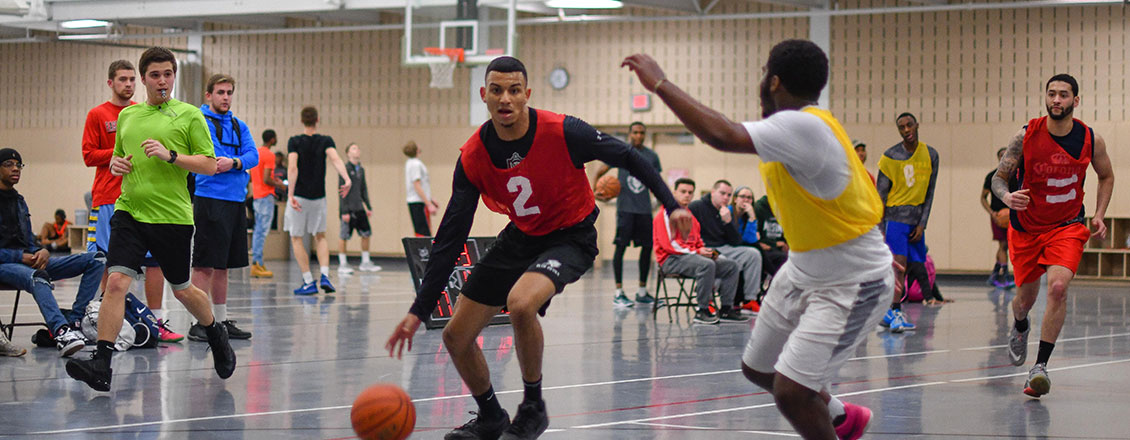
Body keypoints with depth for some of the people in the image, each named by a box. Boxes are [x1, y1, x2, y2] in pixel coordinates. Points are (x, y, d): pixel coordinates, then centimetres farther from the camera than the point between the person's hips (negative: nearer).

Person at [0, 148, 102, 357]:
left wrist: (42, 252, -1)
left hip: (29, 262, 8)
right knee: (36, 277, -43)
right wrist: (21, 257, -18)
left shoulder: (18, 201, 22)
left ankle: (73, 323, -21)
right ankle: (61, 332, -63)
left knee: (95, 260, -6)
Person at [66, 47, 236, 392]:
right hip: (129, 211, 3)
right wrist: (116, 164, 2)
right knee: (116, 282, -14)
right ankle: (101, 364, -17)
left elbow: (209, 165, -3)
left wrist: (170, 155, -15)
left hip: (173, 216, -3)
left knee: (182, 290, 10)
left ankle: (215, 333, 40)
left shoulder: (190, 115, 0)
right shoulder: (127, 116, 13)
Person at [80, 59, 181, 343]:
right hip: (108, 200, -2)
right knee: (107, 264, 1)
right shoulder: (97, 115, 4)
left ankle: (157, 322, -1)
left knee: (154, 260, -4)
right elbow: (89, 155, -2)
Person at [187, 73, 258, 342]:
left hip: (236, 201, 7)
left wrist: (233, 162, -14)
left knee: (222, 266, 13)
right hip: (210, 198, -7)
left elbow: (253, 156, 2)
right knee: (204, 264, -6)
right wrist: (239, 165, -14)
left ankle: (221, 320, 20)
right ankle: (199, 324, -5)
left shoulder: (239, 126, 16)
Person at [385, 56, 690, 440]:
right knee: (456, 336, 3)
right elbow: (450, 237, -11)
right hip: (521, 237, 5)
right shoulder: (472, 157, -14)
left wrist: (672, 205, -15)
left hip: (571, 236, -5)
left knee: (521, 303, -35)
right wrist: (419, 311, -15)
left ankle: (533, 409, -12)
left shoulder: (561, 132, -25)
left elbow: (627, 158, -10)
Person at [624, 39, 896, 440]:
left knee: (790, 392, -21)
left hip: (852, 282, -10)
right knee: (758, 368, 19)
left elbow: (723, 136, -41)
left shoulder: (803, 126, -30)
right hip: (803, 271, 10)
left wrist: (660, 84, -34)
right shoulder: (800, 124, 0)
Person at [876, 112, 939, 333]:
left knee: (916, 266, 5)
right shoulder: (890, 156, -4)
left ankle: (888, 313, 15)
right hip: (896, 216, -5)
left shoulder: (931, 155, 5)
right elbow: (880, 194, -2)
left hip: (916, 220, 5)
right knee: (899, 264, -17)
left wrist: (923, 224, 0)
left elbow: (929, 192, 7)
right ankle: (896, 314, -17)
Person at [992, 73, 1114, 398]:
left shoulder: (1091, 140, -8)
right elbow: (999, 177, -5)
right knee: (1026, 297, 13)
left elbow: (1106, 177, 11)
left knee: (1058, 287, -24)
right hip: (1026, 227, 1)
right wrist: (1007, 197, -28)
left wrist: (1099, 215, -1)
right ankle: (1020, 327, 52)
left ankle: (1041, 366, -18)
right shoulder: (1026, 136, -13)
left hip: (1067, 226, -1)